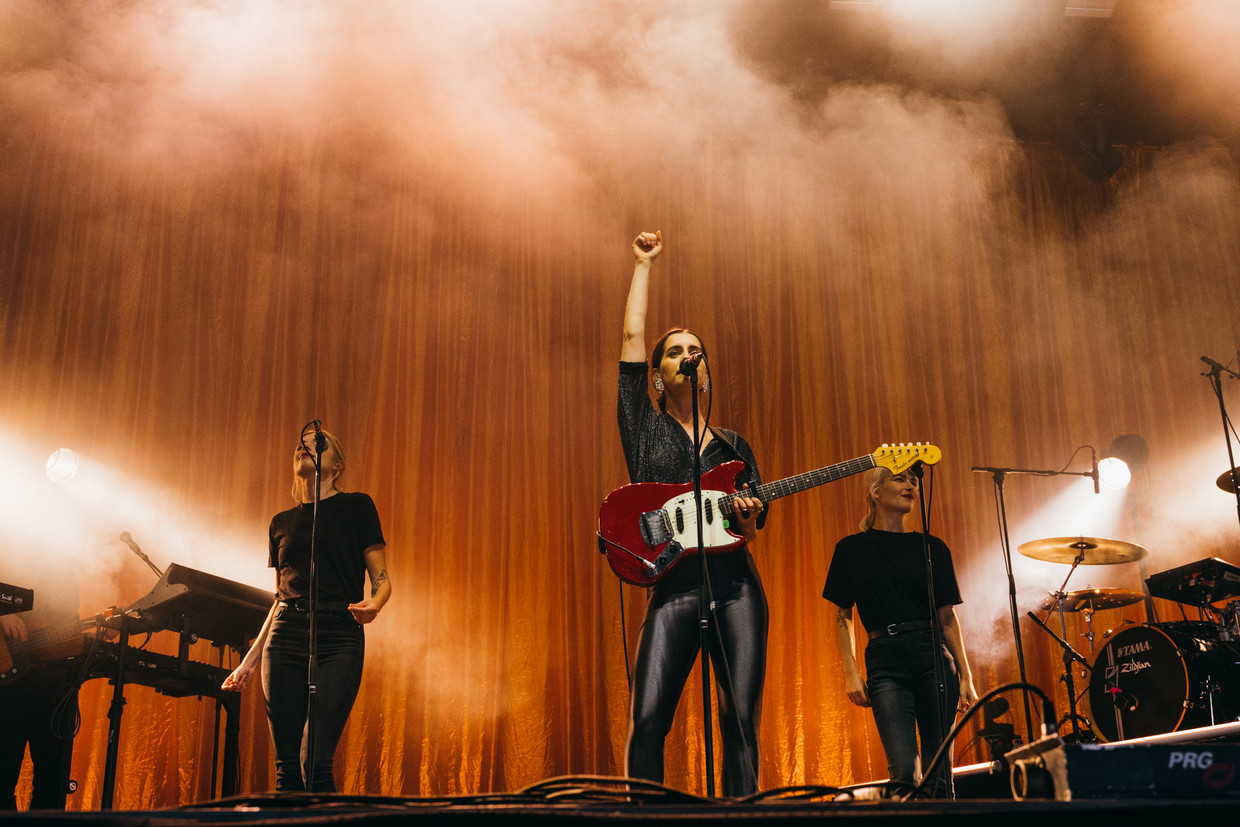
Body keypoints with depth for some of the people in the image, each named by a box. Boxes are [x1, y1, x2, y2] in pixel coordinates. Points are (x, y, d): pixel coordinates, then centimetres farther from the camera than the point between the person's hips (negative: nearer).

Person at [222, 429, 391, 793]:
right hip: (285, 639, 4)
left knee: (314, 762, -16)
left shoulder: (356, 507, 6)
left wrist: (373, 605, -20)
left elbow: (381, 579, 3)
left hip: (339, 639, -4)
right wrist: (250, 659, 19)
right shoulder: (281, 523, 19)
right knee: (287, 766, 0)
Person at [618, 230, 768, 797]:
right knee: (647, 719, -14)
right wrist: (643, 265, 18)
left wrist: (747, 518, -8)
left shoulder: (732, 446, 21)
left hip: (736, 587, 2)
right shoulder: (645, 427, 15)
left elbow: (750, 531, 17)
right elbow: (632, 334, 10)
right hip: (673, 586, -2)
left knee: (741, 717, -4)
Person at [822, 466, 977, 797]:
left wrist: (965, 676, 7)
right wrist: (850, 671, -2)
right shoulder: (852, 549, 7)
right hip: (885, 662, -2)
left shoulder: (932, 548, 11)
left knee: (939, 772, 0)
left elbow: (948, 617, 12)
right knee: (904, 770, -15)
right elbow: (842, 617, 9)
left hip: (933, 658, 2)